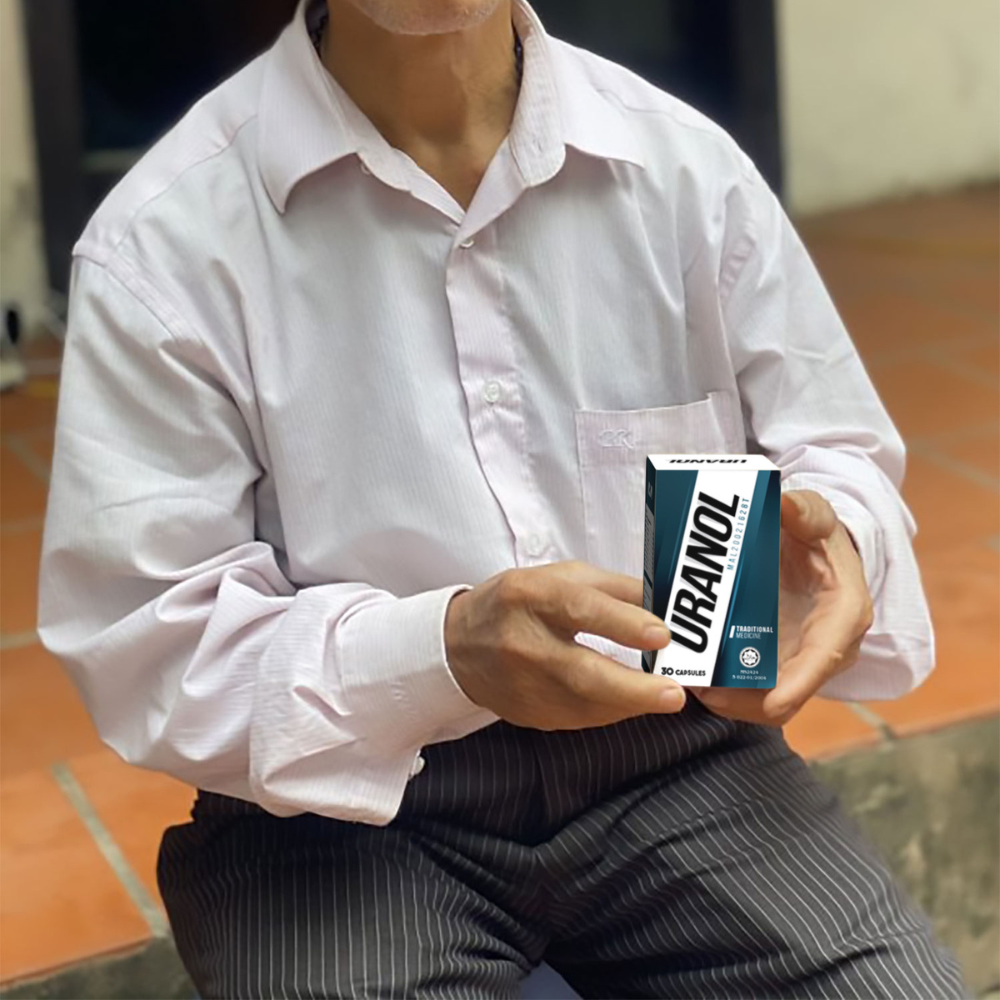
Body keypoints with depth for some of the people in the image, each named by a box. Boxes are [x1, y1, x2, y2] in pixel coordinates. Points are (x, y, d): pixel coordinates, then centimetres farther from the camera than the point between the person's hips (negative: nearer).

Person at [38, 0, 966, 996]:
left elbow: (839, 453, 7)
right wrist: (442, 650, -30)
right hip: (337, 802, -2)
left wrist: (826, 537, -18)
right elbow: (143, 649, -12)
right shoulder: (163, 240, -11)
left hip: (671, 750, 3)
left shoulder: (686, 162, -2)